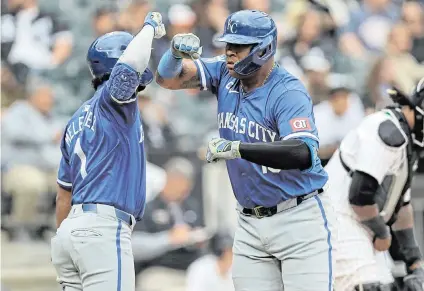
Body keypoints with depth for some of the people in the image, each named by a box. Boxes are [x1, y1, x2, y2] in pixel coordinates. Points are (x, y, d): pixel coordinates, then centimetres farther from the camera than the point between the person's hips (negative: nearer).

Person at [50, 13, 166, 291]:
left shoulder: (77, 122, 23)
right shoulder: (111, 100, -3)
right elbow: (130, 63, -24)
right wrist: (151, 27, -5)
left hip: (71, 228, 9)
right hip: (104, 227, -9)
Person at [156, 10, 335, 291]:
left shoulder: (289, 93, -19)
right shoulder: (225, 73, 3)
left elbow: (304, 154, -34)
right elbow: (168, 78, 0)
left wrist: (238, 148, -42)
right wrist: (176, 53, -23)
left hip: (300, 219, -6)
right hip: (251, 223, 7)